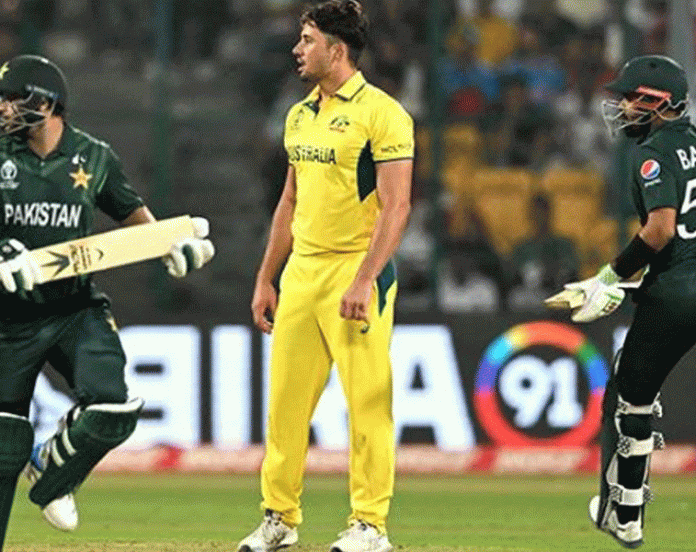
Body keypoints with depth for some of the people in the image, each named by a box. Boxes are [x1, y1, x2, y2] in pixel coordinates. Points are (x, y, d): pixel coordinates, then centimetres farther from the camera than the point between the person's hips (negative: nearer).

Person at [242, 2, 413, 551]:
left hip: (356, 271, -8)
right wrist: (266, 279, 18)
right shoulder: (300, 116, 15)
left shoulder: (381, 113, -10)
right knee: (285, 397, 8)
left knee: (367, 399, -5)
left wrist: (365, 281, -22)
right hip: (301, 273, 8)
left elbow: (397, 206, -15)